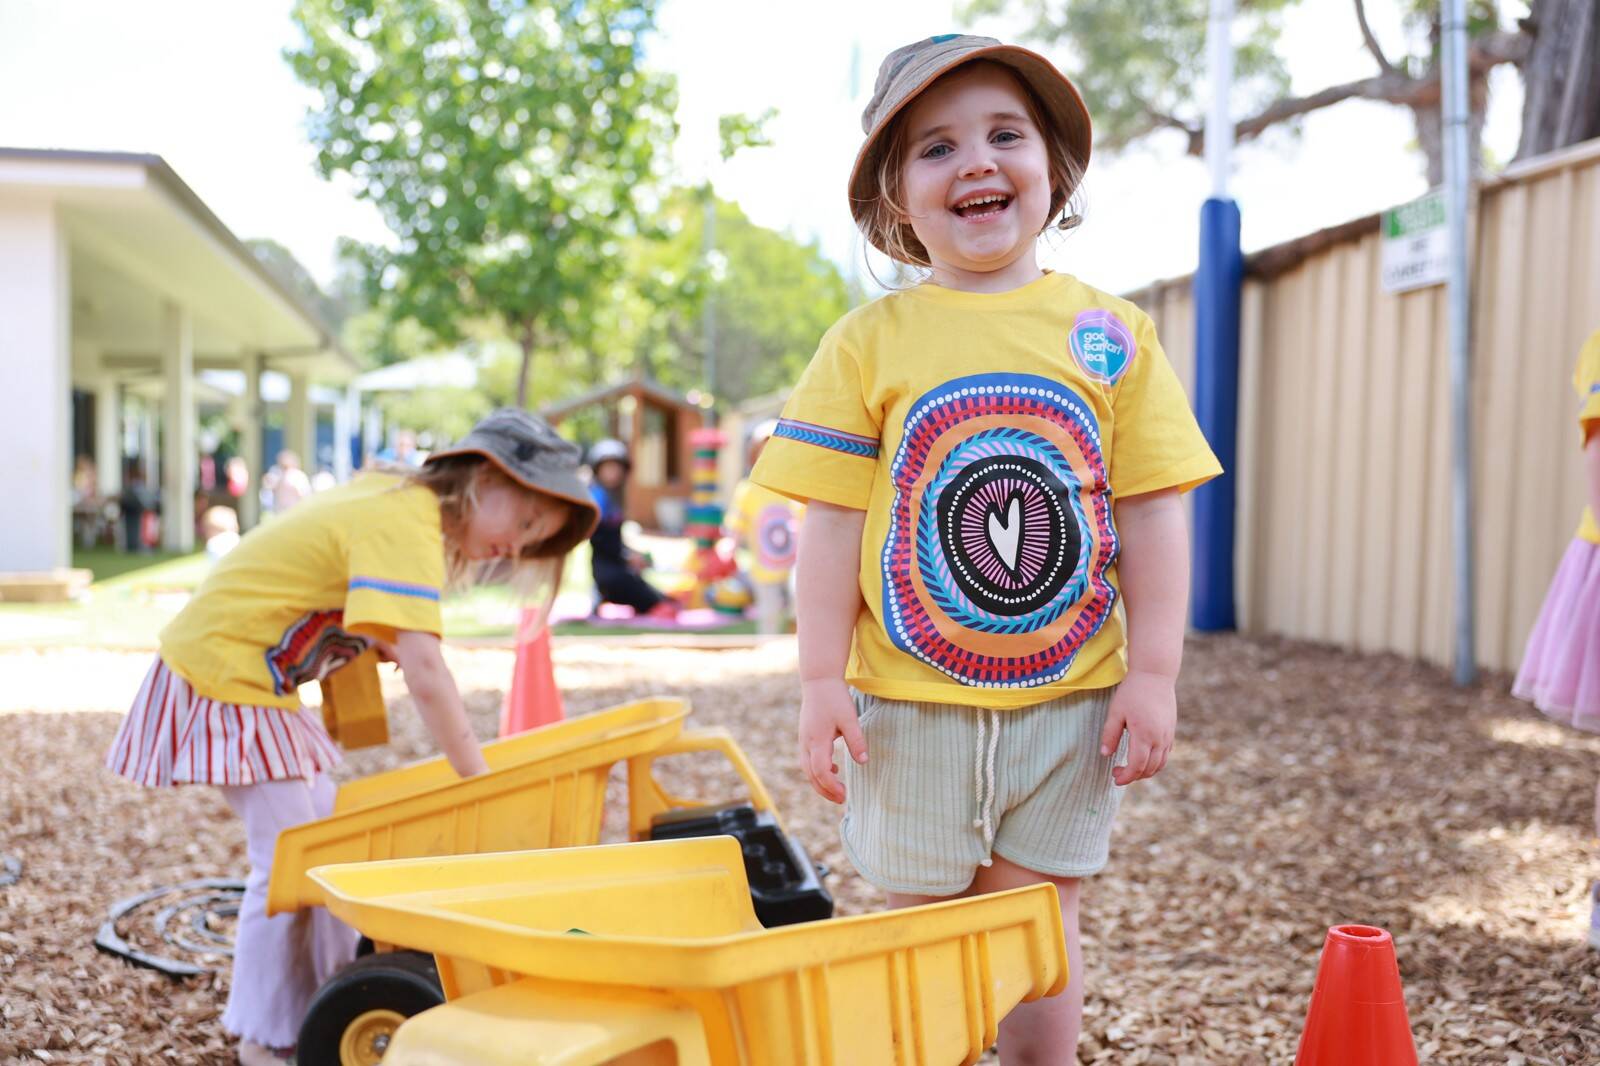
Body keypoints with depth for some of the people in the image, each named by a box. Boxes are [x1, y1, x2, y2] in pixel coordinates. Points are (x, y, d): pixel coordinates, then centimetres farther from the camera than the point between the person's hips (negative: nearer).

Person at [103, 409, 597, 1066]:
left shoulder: (396, 497, 5)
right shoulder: (404, 524, -26)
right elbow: (425, 673, -33)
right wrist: (480, 781, -29)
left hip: (261, 682, 10)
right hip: (220, 673, -10)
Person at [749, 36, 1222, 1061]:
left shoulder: (1110, 333, 0)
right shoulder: (869, 342, -3)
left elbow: (1150, 514, 0)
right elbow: (836, 523, -3)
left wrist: (1153, 674, -4)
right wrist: (822, 681, -7)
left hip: (1069, 699, 1)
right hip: (913, 706, 0)